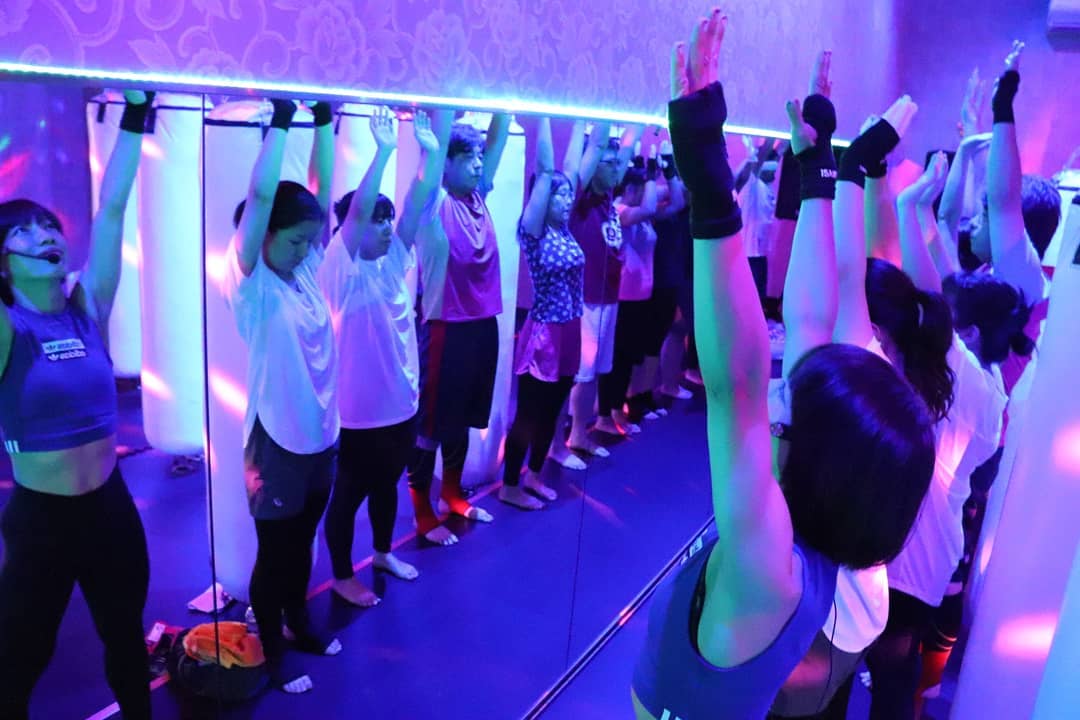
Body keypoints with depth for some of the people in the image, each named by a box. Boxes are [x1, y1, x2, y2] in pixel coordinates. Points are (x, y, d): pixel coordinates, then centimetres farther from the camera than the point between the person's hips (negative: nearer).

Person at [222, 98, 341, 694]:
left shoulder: (306, 271, 3)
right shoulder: (251, 283, -14)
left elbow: (322, 187, 1)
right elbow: (261, 195, -24)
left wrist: (323, 118, 0)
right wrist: (280, 120, -21)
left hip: (321, 433, 6)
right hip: (277, 438, -6)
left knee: (303, 541, 23)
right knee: (274, 549, 11)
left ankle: (298, 623, 43)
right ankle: (271, 652, 30)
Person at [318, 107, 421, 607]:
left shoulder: (394, 260, 4)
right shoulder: (343, 270, -15)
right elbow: (356, 209, -29)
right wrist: (384, 150, -31)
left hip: (401, 400, 7)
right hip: (361, 408, -7)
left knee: (387, 483, 24)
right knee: (349, 493, 10)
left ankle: (383, 553, 44)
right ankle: (342, 575, 28)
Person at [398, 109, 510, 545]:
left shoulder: (478, 198, 8)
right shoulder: (433, 203, -10)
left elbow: (498, 140, 7)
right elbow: (437, 144, -20)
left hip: (484, 324, 7)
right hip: (447, 327, -7)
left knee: (463, 418, 19)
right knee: (431, 422, 4)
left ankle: (453, 494, 34)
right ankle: (423, 511, 16)